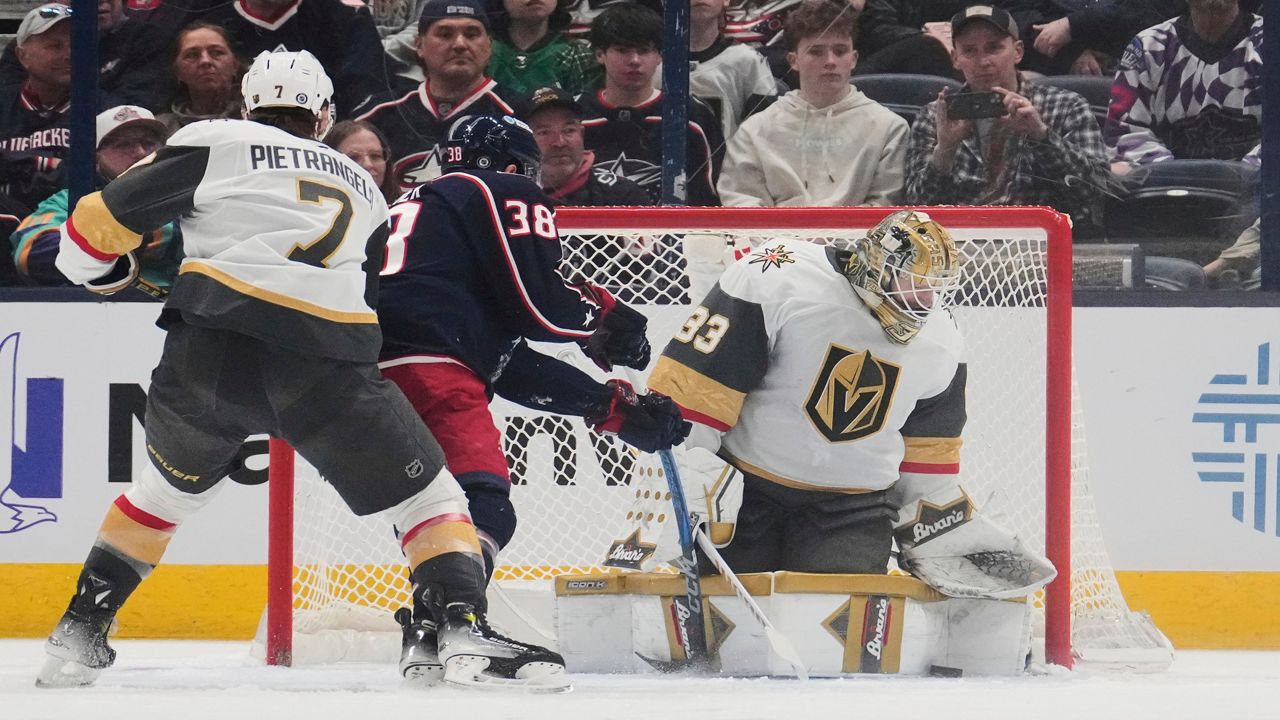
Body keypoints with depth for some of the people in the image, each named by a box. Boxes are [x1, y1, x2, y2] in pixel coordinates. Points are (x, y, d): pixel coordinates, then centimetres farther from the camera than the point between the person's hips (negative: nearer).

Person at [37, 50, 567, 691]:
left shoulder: (212, 145, 17)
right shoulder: (362, 188, 30)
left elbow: (111, 215, 14)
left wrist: (77, 264, 33)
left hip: (208, 350, 0)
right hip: (329, 366, 0)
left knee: (168, 488, 26)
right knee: (427, 498, 10)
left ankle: (77, 636, 26)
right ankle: (461, 632, -12)